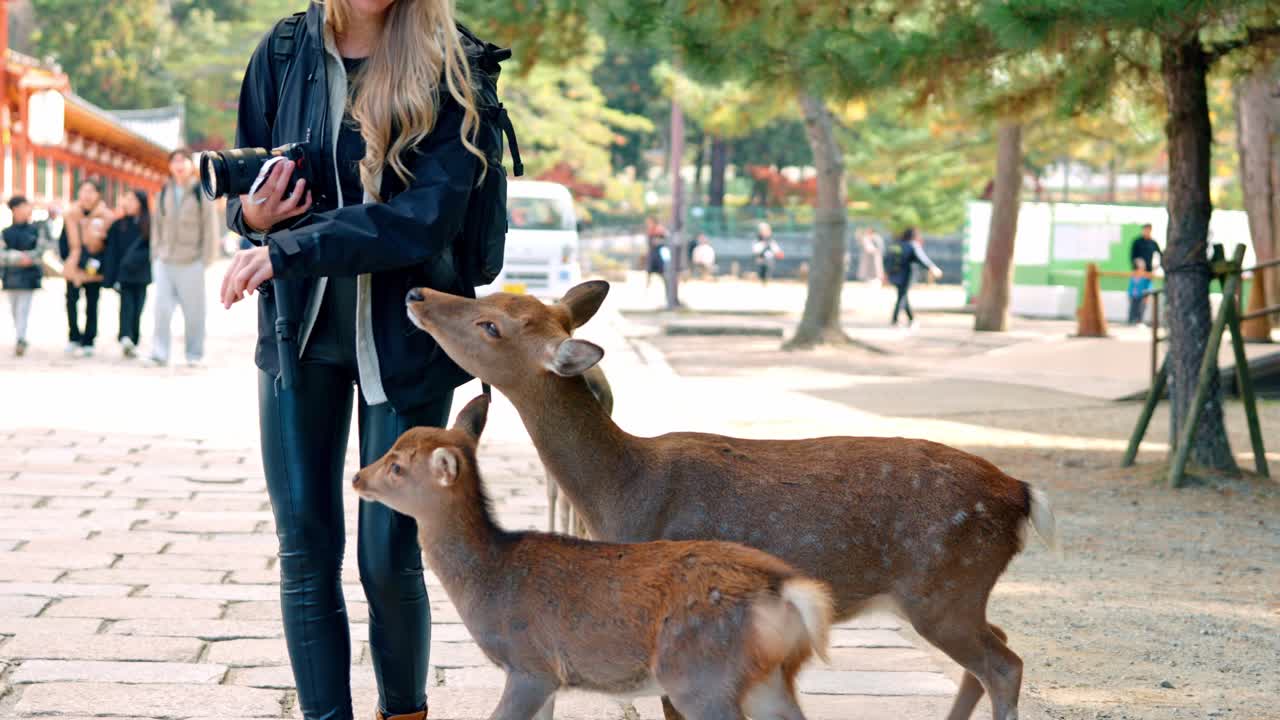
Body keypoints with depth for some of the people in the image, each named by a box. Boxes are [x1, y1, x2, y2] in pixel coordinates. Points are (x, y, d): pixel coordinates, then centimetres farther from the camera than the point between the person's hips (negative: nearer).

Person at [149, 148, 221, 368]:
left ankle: (194, 354, 13)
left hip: (192, 262, -3)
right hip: (165, 261, 3)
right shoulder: (164, 193, 10)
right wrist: (156, 254, 8)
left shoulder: (201, 193, -3)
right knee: (162, 308, -7)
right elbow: (157, 224, 15)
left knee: (193, 310, 3)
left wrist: (207, 258, -7)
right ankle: (159, 353, -6)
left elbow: (211, 227, -3)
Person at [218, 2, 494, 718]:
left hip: (403, 334, -2)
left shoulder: (443, 63, -9)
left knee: (390, 556, 2)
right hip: (299, 329, 3)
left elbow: (431, 213, -20)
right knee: (305, 548, 2)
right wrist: (252, 212, -12)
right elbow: (245, 175, 12)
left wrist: (292, 248, -25)